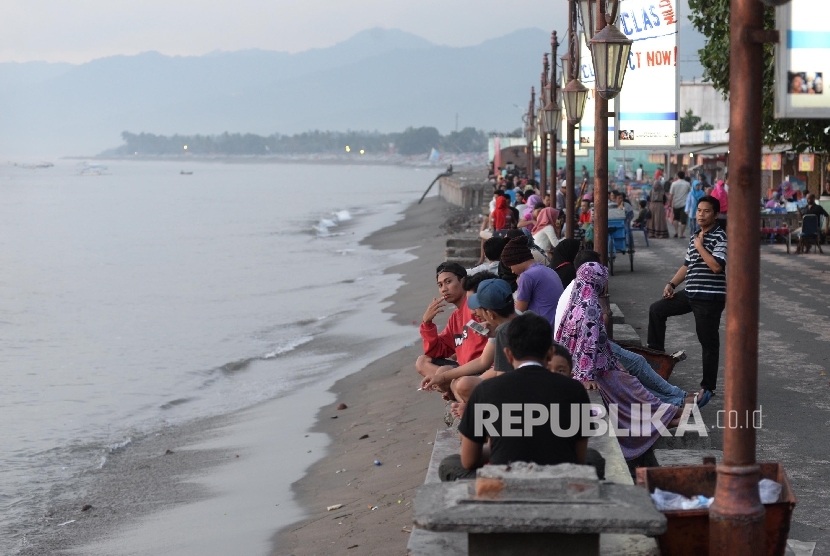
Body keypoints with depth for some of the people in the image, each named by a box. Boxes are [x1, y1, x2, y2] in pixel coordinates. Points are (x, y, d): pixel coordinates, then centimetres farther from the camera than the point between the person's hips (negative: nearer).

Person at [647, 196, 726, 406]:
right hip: (690, 294, 8)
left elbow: (717, 266, -24)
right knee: (656, 309, 11)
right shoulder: (694, 237, 14)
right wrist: (672, 284, 10)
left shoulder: (720, 237, -11)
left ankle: (708, 387, 9)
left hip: (710, 297, -8)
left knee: (708, 342, 0)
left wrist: (700, 246, -15)